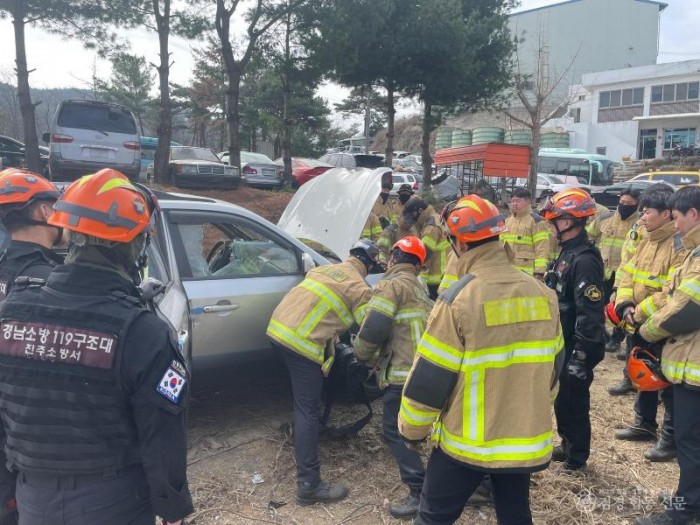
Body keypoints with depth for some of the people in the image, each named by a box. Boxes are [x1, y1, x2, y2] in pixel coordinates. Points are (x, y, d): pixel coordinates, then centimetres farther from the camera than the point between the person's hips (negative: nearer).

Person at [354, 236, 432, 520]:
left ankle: (421, 494, -2)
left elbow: (373, 328, -18)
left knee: (395, 431, -2)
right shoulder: (419, 287, 21)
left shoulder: (392, 284, -9)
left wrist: (362, 355, 0)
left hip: (404, 371, -9)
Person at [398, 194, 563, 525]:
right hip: (526, 440, 5)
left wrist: (411, 430, 1)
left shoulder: (459, 299, -19)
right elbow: (551, 369, 11)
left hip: (467, 443, -5)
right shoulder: (542, 295, -1)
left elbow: (429, 379, -15)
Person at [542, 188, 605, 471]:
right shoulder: (567, 253, 9)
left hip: (575, 348, -9)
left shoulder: (585, 259, -22)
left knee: (573, 402, 5)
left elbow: (590, 313, -26)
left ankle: (576, 457, 22)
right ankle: (568, 445, 37)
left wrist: (580, 355, -25)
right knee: (561, 398, 20)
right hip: (562, 343, 9)